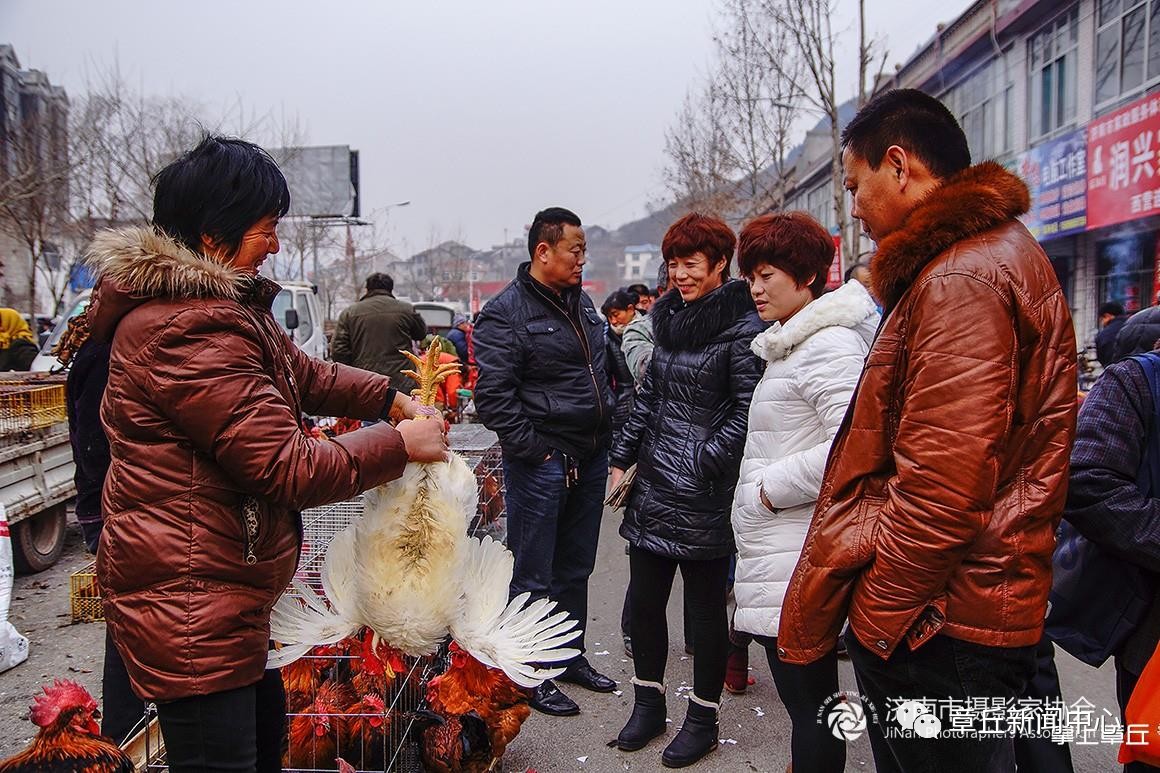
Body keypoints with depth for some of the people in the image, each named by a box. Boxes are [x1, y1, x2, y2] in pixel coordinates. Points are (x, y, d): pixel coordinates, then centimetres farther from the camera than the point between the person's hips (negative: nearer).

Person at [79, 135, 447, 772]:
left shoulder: (225, 304, 10)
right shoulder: (189, 333, -25)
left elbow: (303, 374, 21)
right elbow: (293, 469, -26)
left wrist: (388, 396, 7)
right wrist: (401, 444, -14)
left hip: (220, 588, 11)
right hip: (188, 605, -11)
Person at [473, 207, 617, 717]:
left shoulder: (582, 303, 13)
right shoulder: (505, 312, -13)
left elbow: (604, 369, 24)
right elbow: (493, 397, -18)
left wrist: (609, 425, 14)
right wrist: (535, 449, -17)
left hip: (590, 459, 8)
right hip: (541, 462, -8)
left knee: (576, 568, 18)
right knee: (533, 577, 4)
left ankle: (571, 656, 34)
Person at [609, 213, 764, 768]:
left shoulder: (741, 327, -11)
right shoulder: (670, 317, 12)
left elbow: (747, 410, -14)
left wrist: (703, 466, -16)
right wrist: (624, 459, 12)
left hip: (705, 493, -7)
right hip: (653, 485, 7)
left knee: (706, 606, 7)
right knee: (644, 599, 12)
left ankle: (703, 719, 25)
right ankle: (648, 704, 30)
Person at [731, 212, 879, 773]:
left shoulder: (829, 345, -14)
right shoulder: (792, 344, 17)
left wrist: (771, 488, -17)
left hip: (797, 563, -10)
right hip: (773, 555, 10)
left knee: (809, 704, 0)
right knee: (806, 699, 19)